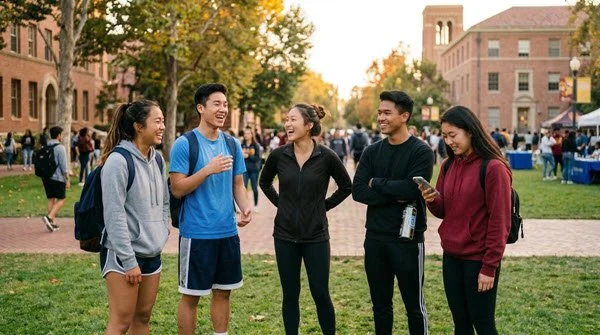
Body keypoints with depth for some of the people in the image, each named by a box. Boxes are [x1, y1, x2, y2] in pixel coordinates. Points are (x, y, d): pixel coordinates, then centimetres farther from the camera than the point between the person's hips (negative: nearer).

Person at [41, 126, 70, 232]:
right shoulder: (60, 148, -11)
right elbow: (63, 166, -13)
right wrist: (67, 180, -8)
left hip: (46, 177, 7)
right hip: (57, 178, -7)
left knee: (51, 199, 11)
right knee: (61, 199, 3)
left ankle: (53, 223, 12)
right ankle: (49, 217, -13)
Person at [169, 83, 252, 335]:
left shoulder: (232, 144, 8)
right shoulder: (184, 144, -9)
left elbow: (238, 184, 12)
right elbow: (177, 189, -12)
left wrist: (246, 208, -7)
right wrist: (207, 170, -23)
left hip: (228, 232, 5)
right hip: (196, 233, -5)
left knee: (223, 292, 14)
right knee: (191, 295, 4)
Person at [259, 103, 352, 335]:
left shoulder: (326, 157, -10)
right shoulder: (278, 155, -4)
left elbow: (346, 187, 5)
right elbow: (265, 182, 16)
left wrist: (324, 205, 1)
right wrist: (281, 203, 7)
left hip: (316, 236, -2)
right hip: (285, 236, 2)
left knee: (320, 293, 4)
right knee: (290, 294, 9)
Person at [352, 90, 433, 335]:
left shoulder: (421, 151, -8)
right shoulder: (372, 152, 6)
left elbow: (412, 189, -21)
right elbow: (358, 191, -4)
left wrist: (376, 183, -9)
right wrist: (395, 195, -15)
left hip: (408, 238, -4)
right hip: (375, 237, 5)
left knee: (414, 304, 6)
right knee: (380, 304, 15)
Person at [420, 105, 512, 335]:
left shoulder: (493, 168, -14)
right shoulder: (448, 166, 7)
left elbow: (499, 222, -15)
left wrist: (490, 267, -16)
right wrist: (432, 200, -10)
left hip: (479, 259, -6)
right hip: (451, 256, 6)